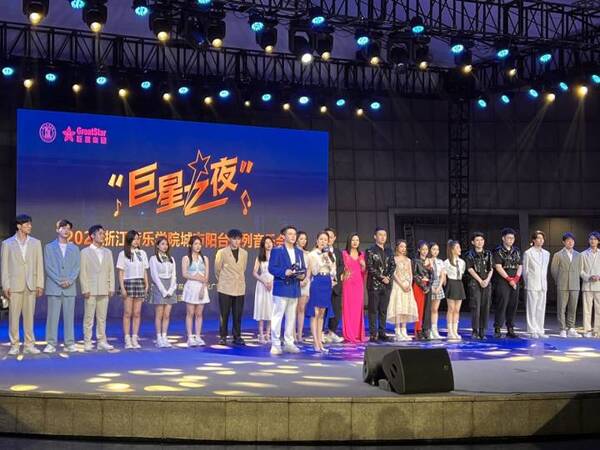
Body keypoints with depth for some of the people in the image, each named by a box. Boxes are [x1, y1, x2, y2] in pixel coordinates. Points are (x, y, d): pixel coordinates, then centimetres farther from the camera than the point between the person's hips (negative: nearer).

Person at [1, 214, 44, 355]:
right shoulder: (8, 243, 3)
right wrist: (5, 286, -4)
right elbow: (4, 266, 2)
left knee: (29, 316, 5)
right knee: (14, 316, 1)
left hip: (31, 285, 2)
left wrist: (40, 285, 1)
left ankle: (29, 345, 10)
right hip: (14, 285, -2)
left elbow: (39, 264, 7)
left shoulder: (36, 243, 8)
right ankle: (14, 345, 9)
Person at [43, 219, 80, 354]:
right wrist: (59, 281, -11)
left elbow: (76, 267, 6)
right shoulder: (49, 247, 7)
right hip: (54, 287, -2)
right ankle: (51, 344, 1)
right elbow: (48, 267, -1)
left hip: (70, 288, 2)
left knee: (69, 316, 2)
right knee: (52, 316, -3)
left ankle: (69, 344, 6)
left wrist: (69, 281, -10)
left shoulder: (74, 248, 14)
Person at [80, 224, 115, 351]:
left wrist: (111, 288, 4)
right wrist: (85, 289, -9)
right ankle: (87, 343, 3)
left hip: (104, 291, 4)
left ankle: (101, 342, 11)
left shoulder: (108, 252, 14)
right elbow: (83, 272, -2)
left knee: (102, 317, 6)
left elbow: (111, 271, 12)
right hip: (91, 290, -3)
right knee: (89, 317, -1)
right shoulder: (85, 252, 3)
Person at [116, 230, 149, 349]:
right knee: (128, 313, -3)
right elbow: (121, 272, -1)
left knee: (137, 313, 3)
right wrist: (122, 287, -9)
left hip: (140, 283, 3)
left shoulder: (142, 253, 12)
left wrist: (147, 285, 6)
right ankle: (127, 340, 0)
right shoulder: (123, 254, 1)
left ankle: (135, 339, 6)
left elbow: (145, 271, 13)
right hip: (128, 283, -3)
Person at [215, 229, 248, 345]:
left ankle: (237, 337, 10)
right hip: (225, 288, -3)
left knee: (238, 315, 3)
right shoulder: (222, 252, -2)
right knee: (224, 314, 0)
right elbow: (217, 269, 7)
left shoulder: (244, 253, 9)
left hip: (240, 288, 3)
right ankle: (223, 337, 7)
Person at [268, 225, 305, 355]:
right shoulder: (277, 250, -4)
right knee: (277, 316, -4)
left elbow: (303, 268, 15)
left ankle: (289, 343, 19)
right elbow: (271, 268, -11)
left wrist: (303, 275, -7)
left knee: (291, 317, 11)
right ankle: (275, 344, 0)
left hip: (294, 289, 6)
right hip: (281, 288, -6)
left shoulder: (299, 252, 15)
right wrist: (284, 272, -23)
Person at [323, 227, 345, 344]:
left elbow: (341, 266, 8)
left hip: (335, 284, 5)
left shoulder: (338, 251, 17)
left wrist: (335, 274, -9)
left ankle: (332, 333, 14)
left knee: (337, 310, 3)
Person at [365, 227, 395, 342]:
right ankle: (373, 334, -1)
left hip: (387, 284, 5)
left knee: (383, 310, 8)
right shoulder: (370, 250, -2)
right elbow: (370, 267, -10)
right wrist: (381, 277, -15)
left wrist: (388, 277, -8)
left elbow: (393, 265, 8)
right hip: (374, 284, -5)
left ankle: (382, 333, 13)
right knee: (373, 310, -2)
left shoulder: (389, 251, 14)